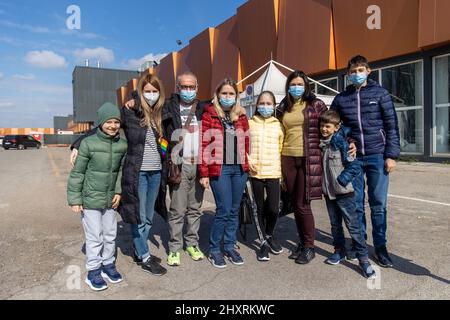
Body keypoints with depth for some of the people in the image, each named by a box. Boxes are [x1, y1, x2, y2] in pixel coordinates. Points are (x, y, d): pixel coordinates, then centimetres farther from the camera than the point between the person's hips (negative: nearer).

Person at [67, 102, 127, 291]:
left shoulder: (122, 145, -1)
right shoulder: (88, 143, -14)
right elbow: (77, 173, -8)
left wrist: (118, 192, 0)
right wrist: (74, 199, -7)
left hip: (110, 200, 4)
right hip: (90, 200, -4)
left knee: (110, 235, 15)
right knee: (95, 237, 3)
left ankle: (108, 264, 34)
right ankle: (93, 271, 21)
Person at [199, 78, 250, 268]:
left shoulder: (241, 117, 13)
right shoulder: (209, 115, 0)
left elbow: (246, 143, 16)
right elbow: (203, 145, -5)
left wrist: (248, 165, 10)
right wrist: (204, 173, -8)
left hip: (239, 169, 5)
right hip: (219, 168, -4)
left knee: (234, 210, 10)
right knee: (224, 210, -5)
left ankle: (230, 247, 25)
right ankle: (214, 250, 13)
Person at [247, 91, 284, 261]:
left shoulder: (278, 125, 7)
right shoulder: (250, 124, 5)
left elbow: (282, 147, 8)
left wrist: (280, 166, -1)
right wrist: (248, 160, -7)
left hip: (273, 172, 0)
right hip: (255, 172, 0)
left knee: (274, 209, -5)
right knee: (260, 208, 9)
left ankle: (269, 234, 25)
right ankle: (264, 241, 26)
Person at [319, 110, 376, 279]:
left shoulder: (341, 142, -13)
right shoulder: (322, 143, 6)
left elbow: (355, 166, -16)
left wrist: (341, 180, -15)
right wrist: (325, 182, 11)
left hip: (344, 192, -6)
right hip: (328, 192, 6)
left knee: (353, 225, -3)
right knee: (335, 224, 17)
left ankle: (363, 259, 4)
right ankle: (339, 251, 32)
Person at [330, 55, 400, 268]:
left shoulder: (380, 93, 5)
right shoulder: (341, 99, 9)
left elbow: (391, 125, 2)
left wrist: (391, 155, -4)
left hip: (377, 156, -1)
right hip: (352, 157, 2)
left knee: (378, 204, 2)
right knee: (356, 203, 6)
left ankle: (380, 246, 15)